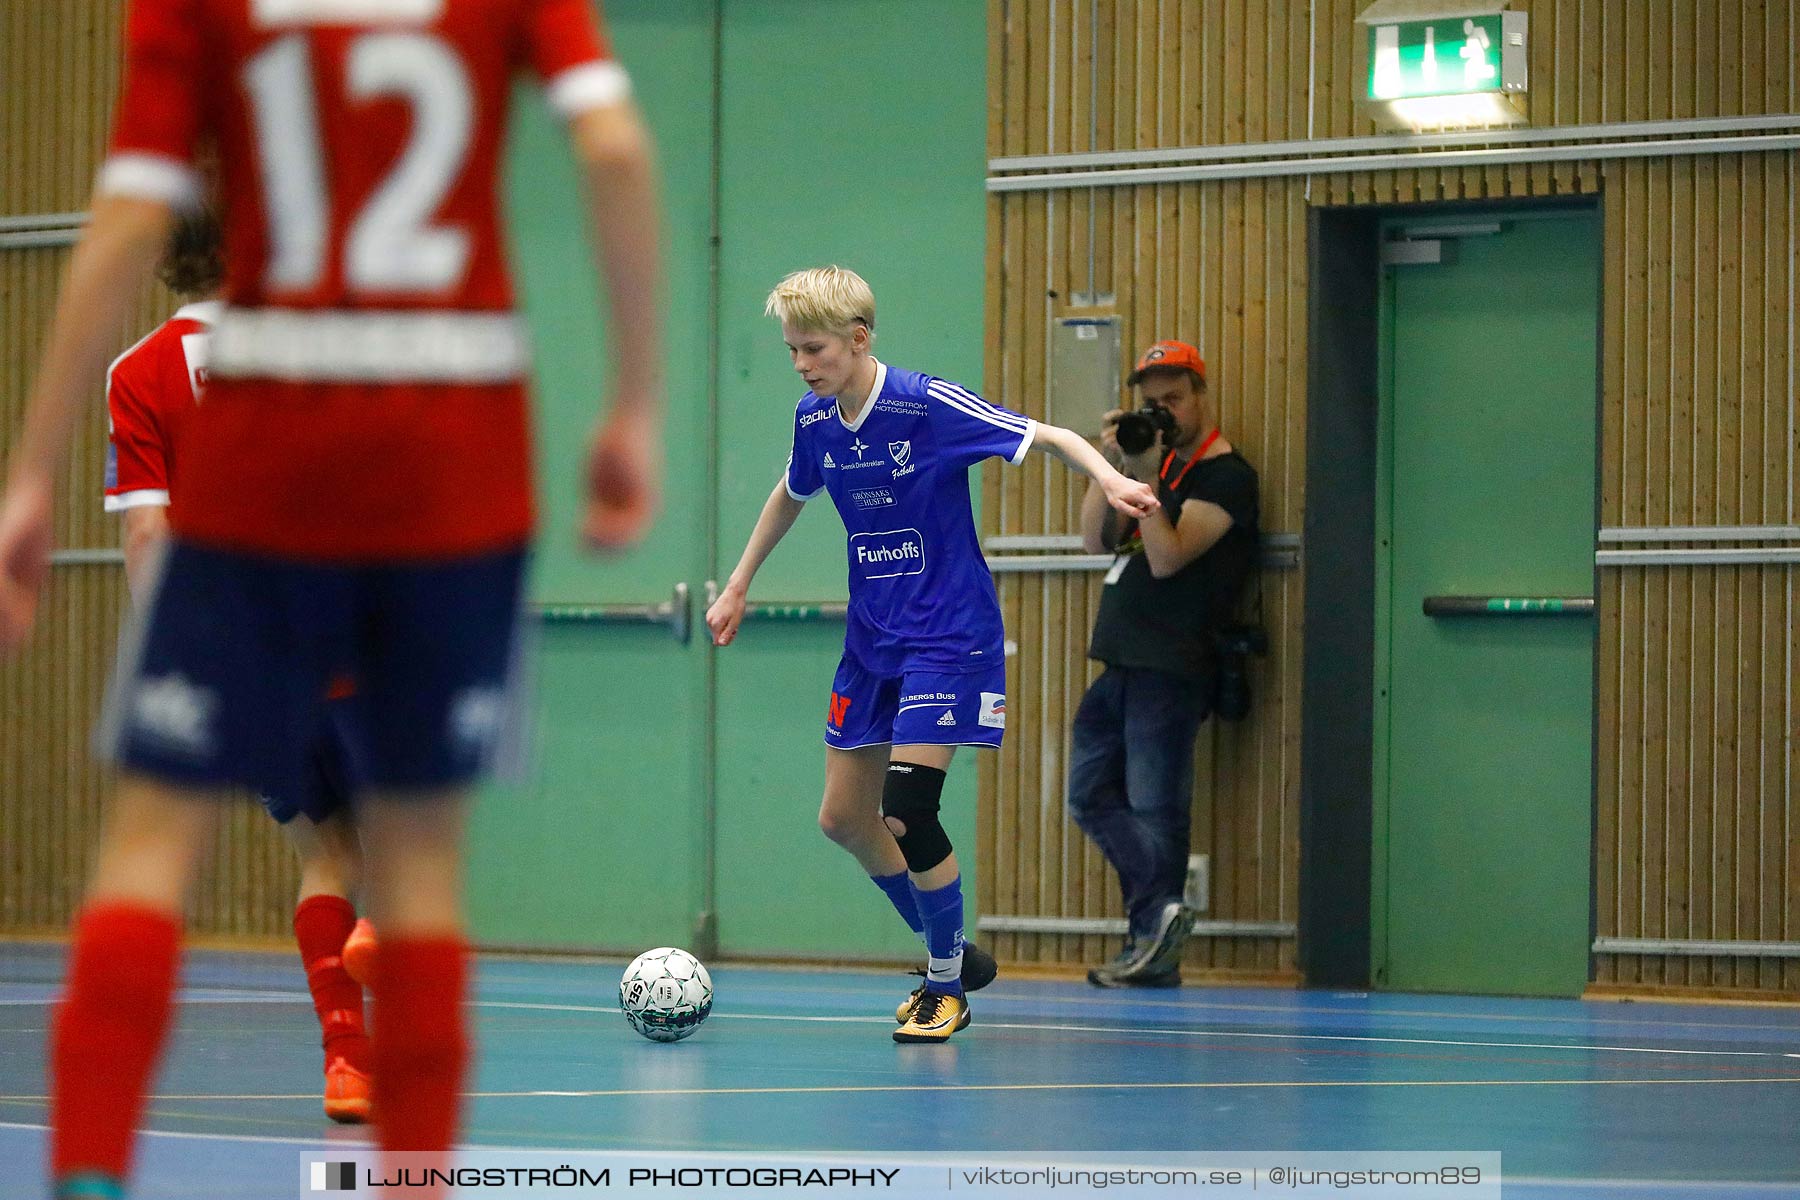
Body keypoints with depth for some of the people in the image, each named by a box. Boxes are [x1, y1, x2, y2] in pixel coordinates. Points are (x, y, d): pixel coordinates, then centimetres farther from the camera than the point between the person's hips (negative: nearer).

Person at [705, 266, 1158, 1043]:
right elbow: (790, 495, 23)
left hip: (947, 636, -7)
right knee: (844, 818, 7)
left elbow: (1047, 437, -17)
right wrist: (737, 587, 27)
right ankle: (947, 956, 26)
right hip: (871, 639, 7)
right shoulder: (814, 421, 2)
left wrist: (1106, 478, -36)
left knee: (907, 813, -16)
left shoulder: (928, 406, -18)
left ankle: (947, 988, 4)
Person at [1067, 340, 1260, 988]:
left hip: (1169, 668, -9)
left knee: (1153, 809, -8)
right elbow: (1097, 539, 11)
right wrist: (1109, 465, 0)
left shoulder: (1225, 477, -6)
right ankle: (1162, 911, 5)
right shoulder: (1160, 464, 19)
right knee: (1092, 794, 7)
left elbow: (1168, 557, -17)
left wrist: (1142, 479, -20)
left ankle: (1154, 947, -6)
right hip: (1121, 666, 9)